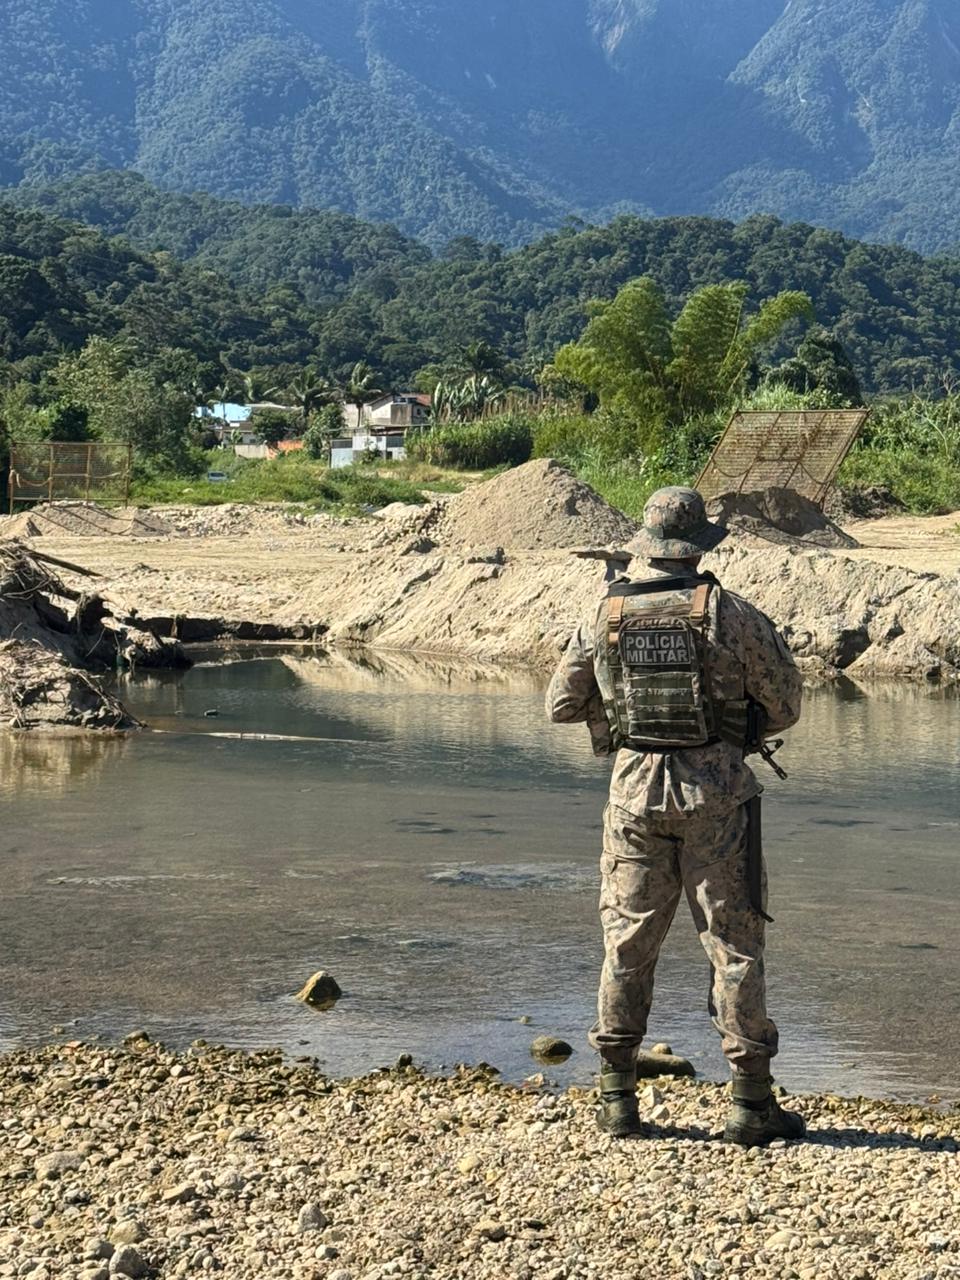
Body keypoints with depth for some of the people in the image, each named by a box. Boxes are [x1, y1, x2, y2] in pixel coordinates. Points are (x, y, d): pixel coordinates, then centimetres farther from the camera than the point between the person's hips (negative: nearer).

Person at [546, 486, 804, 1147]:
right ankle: (753, 1103, 5)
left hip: (635, 789, 2)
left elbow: (561, 704, 10)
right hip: (716, 793, -2)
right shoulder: (732, 614, -7)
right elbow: (785, 705, 0)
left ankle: (618, 1098, 14)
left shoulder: (605, 616, 1)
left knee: (628, 943, 11)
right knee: (734, 943, 3)